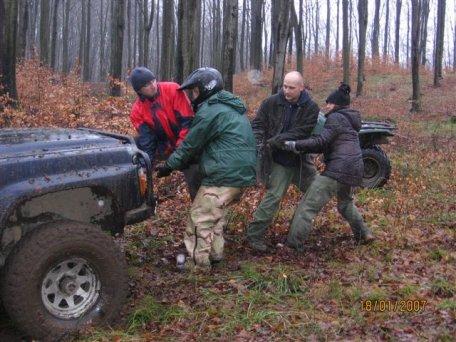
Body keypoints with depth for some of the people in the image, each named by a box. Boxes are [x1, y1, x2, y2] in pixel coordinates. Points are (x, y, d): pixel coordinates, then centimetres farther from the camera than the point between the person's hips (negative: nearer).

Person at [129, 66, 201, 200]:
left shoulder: (173, 90, -19)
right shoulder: (137, 111, -9)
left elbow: (187, 120, -20)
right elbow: (146, 141, -14)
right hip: (165, 146, 4)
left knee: (194, 178, -12)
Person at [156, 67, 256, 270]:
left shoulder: (209, 112, -12)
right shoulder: (231, 108, 20)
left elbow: (191, 145, -6)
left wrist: (169, 166, 7)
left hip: (223, 176, -10)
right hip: (242, 175, 10)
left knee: (200, 218, -1)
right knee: (215, 213, 24)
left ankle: (198, 264, 4)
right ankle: (215, 254, 30)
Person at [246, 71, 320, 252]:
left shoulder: (311, 108, -8)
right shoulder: (271, 103, -8)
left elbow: (301, 133, -19)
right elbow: (258, 124, -3)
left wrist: (274, 141, -27)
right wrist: (259, 142, -23)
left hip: (300, 160, 4)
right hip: (278, 161, -3)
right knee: (274, 196, -12)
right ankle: (254, 234, -3)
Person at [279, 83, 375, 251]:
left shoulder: (336, 118, -6)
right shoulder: (349, 119, 22)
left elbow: (322, 141, -17)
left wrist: (294, 145, -19)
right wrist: (303, 148, 11)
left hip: (338, 169, -10)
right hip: (354, 169, 10)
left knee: (308, 205, -9)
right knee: (345, 203, 34)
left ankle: (294, 243, -12)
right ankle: (364, 234, 35)